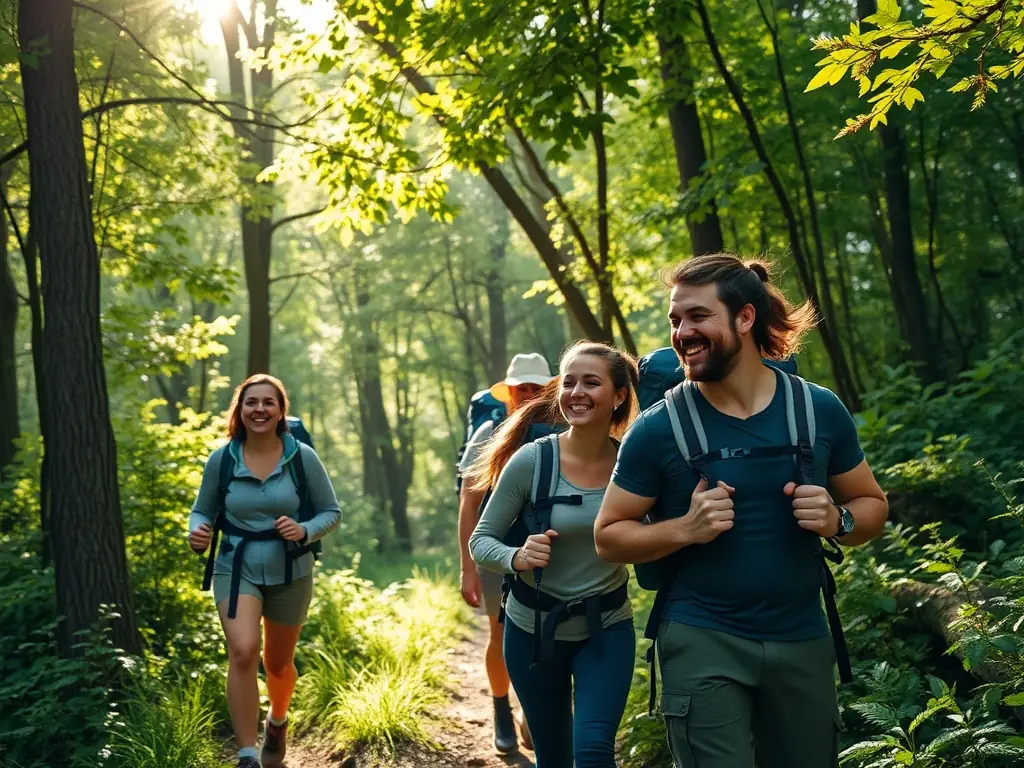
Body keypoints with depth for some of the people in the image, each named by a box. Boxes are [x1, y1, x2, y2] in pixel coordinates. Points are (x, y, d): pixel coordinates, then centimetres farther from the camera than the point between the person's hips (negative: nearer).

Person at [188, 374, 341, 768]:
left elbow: (331, 512, -1)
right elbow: (202, 511, 6)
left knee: (278, 663, 17)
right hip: (236, 569, 0)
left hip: (290, 573, 1)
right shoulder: (221, 460, -6)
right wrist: (198, 533, -16)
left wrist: (305, 531, -21)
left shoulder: (303, 458, -9)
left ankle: (277, 722, 51)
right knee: (243, 651, -25)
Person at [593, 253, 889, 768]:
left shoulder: (820, 410, -3)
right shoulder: (657, 429, -9)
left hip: (803, 641, 3)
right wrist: (686, 528, -20)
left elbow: (872, 505, 10)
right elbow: (608, 537, -2)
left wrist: (837, 521, -13)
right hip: (702, 642, -3)